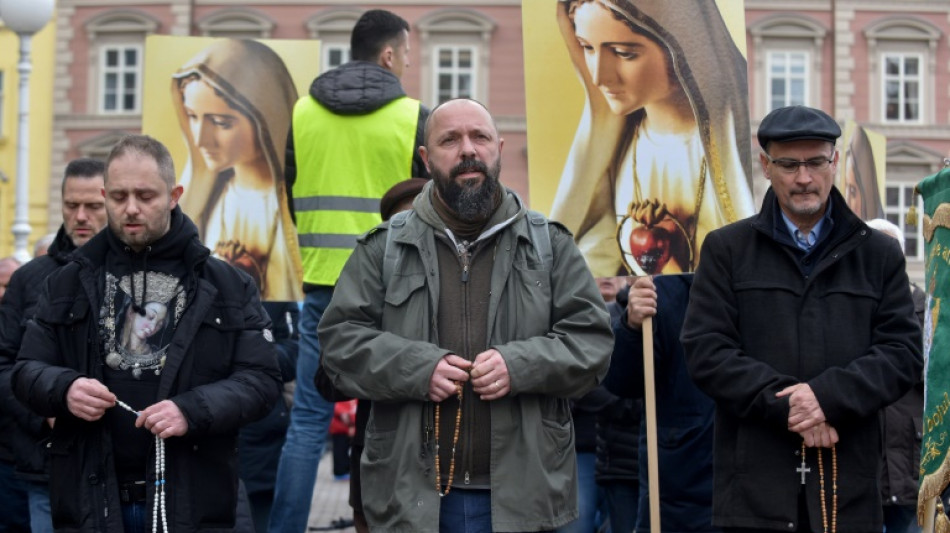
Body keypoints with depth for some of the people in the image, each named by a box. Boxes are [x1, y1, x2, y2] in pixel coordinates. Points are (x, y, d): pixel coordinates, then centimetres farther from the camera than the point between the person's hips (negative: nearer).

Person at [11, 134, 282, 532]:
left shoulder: (226, 286, 4)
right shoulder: (68, 283, 9)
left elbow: (262, 379, 0)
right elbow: (26, 371, 10)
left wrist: (194, 410, -18)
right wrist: (63, 389, -13)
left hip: (192, 501, -1)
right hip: (89, 500, 1)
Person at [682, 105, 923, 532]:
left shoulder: (879, 254, 12)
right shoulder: (726, 250, 8)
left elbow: (903, 353, 3)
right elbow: (706, 352, -2)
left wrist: (828, 396, -13)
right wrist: (785, 405, -13)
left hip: (848, 486, 1)